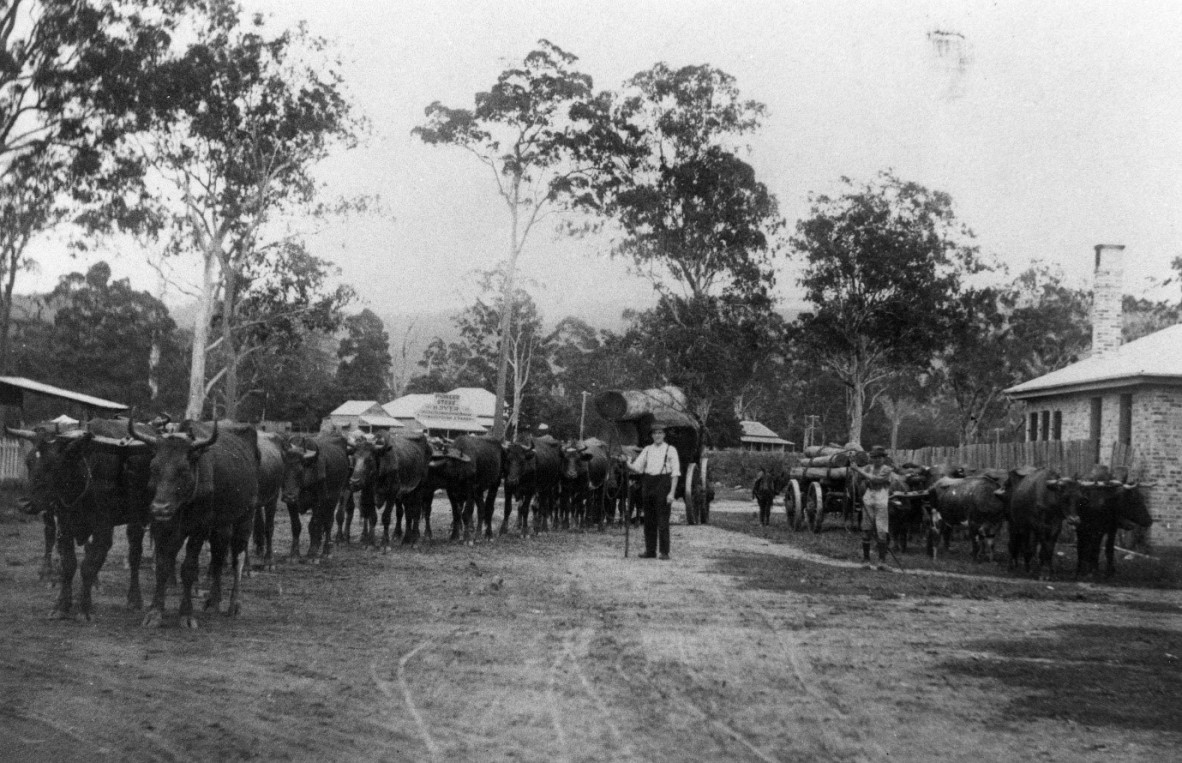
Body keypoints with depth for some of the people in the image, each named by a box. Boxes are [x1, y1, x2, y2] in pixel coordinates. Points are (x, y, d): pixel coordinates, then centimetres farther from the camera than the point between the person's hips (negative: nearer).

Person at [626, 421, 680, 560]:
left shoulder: (670, 450, 0)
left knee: (662, 520, -6)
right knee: (649, 520, 7)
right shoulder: (647, 450, 13)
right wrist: (627, 464, -12)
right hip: (648, 484, 5)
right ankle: (650, 550, 13)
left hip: (663, 485, -5)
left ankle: (664, 552, -2)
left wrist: (672, 493, -12)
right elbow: (637, 468, 9)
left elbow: (675, 473, -4)